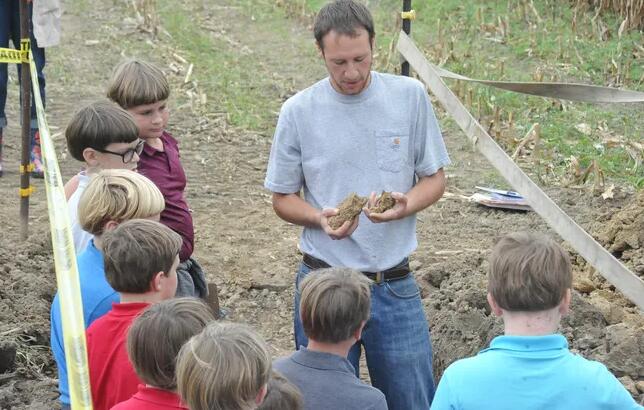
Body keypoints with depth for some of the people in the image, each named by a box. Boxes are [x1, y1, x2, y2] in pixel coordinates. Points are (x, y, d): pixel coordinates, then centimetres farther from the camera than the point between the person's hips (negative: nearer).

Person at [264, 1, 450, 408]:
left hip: (395, 286, 1)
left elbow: (434, 178, 5)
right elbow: (283, 197, 4)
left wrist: (406, 206, -17)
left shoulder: (410, 96, -3)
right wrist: (321, 218, -17)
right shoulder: (299, 111, -4)